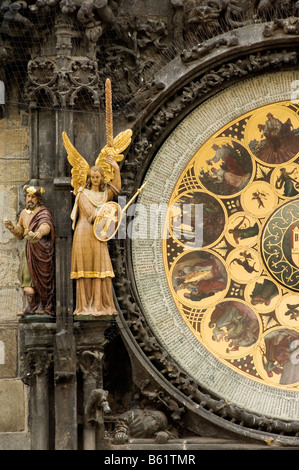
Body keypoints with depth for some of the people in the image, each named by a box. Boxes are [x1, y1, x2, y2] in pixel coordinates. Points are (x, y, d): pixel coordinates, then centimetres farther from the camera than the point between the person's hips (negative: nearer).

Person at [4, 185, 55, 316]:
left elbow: (46, 226, -28)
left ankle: (43, 306, 7)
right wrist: (12, 228, -1)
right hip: (29, 249, 6)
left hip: (42, 248, -6)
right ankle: (29, 306, -9)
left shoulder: (44, 212, -6)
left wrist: (38, 234, -50)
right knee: (27, 276, -5)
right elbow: (20, 235, 21)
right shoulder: (24, 213, 16)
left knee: (42, 277, -2)